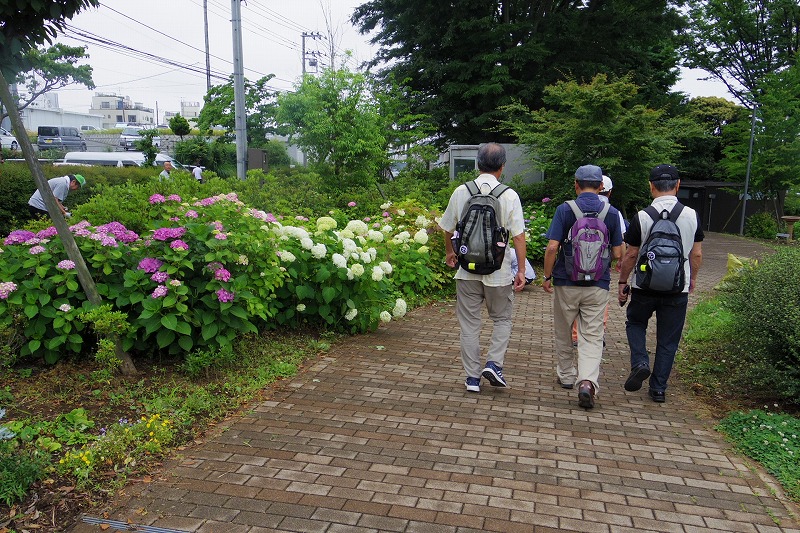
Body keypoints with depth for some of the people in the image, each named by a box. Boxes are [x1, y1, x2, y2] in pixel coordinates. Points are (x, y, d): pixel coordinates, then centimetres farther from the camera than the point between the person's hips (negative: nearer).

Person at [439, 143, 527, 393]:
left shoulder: (461, 192, 0)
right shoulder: (509, 195, -7)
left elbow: (447, 228, 11)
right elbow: (518, 236, -9)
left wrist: (449, 253, 28)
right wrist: (521, 271, -2)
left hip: (467, 269, 2)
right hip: (498, 269, -2)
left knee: (469, 323, 10)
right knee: (502, 319, 19)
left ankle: (472, 377, 15)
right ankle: (494, 363, 4)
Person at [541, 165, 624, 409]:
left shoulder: (564, 209, -6)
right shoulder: (611, 213, 0)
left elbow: (552, 247, -12)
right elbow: (617, 254, 2)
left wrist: (547, 276, 0)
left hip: (566, 282, -1)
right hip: (598, 285, 1)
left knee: (563, 332, 17)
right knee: (592, 337, 4)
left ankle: (566, 375, 31)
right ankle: (588, 381, -15)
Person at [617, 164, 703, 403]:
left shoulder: (642, 217, -11)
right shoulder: (692, 216, -3)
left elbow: (631, 254, -6)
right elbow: (697, 254, 4)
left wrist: (623, 281, 7)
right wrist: (692, 279, 21)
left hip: (645, 287, -2)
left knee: (635, 322, 23)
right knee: (668, 341, 12)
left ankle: (640, 363, 2)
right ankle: (658, 389, 17)